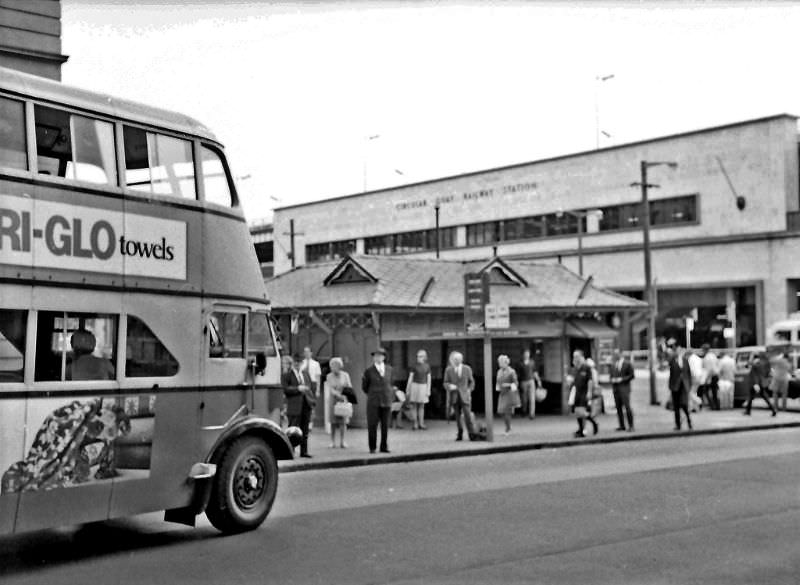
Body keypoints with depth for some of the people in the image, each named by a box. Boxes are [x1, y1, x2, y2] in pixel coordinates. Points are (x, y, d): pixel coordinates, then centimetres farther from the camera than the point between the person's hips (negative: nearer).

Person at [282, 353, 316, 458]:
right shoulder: (287, 375, -2)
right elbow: (285, 389, -13)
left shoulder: (306, 374, 18)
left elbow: (310, 387, 20)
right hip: (294, 406, -6)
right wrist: (298, 389, -19)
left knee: (305, 430, 9)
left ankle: (304, 452, 14)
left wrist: (313, 400, 8)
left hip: (306, 405, 6)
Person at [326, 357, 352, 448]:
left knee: (343, 421, -2)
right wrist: (338, 395, -23)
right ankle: (332, 441, 6)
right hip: (333, 400, 0)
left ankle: (342, 441, 3)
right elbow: (330, 389, -8)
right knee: (333, 421, 0)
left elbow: (349, 387, 3)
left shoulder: (345, 375, 0)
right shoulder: (329, 376, -1)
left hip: (343, 400, 0)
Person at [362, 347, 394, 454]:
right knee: (372, 425, -4)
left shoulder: (389, 369, 9)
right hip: (373, 403, -3)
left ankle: (384, 447, 11)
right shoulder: (369, 371, -1)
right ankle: (372, 447, 4)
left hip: (386, 402, 3)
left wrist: (391, 398, 12)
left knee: (385, 425, 3)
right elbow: (364, 386, 9)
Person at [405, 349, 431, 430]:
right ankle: (415, 424, 6)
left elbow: (428, 379, 5)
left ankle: (421, 424, 13)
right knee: (414, 405, 0)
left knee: (421, 406, 7)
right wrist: (407, 390, -1)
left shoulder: (427, 367, 3)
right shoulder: (414, 366, -2)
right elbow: (410, 378, 0)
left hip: (423, 387, 2)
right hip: (415, 386, -2)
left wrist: (428, 390, 1)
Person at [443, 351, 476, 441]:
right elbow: (445, 383, 6)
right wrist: (449, 386, -15)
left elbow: (471, 381, 15)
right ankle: (460, 434, 12)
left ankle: (472, 434, -6)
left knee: (467, 415, -10)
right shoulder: (448, 370, 5)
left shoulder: (467, 369, 6)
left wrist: (469, 390, 1)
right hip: (454, 396, 1)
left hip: (465, 396, -1)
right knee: (457, 416, 3)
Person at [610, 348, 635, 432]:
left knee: (627, 407, -9)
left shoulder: (628, 363, -1)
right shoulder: (613, 365, 15)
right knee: (618, 407, 3)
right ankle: (622, 426, 8)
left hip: (624, 388, -5)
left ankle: (631, 426, -5)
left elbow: (631, 375, -3)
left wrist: (621, 379, -12)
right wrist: (613, 380, 0)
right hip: (615, 388, 5)